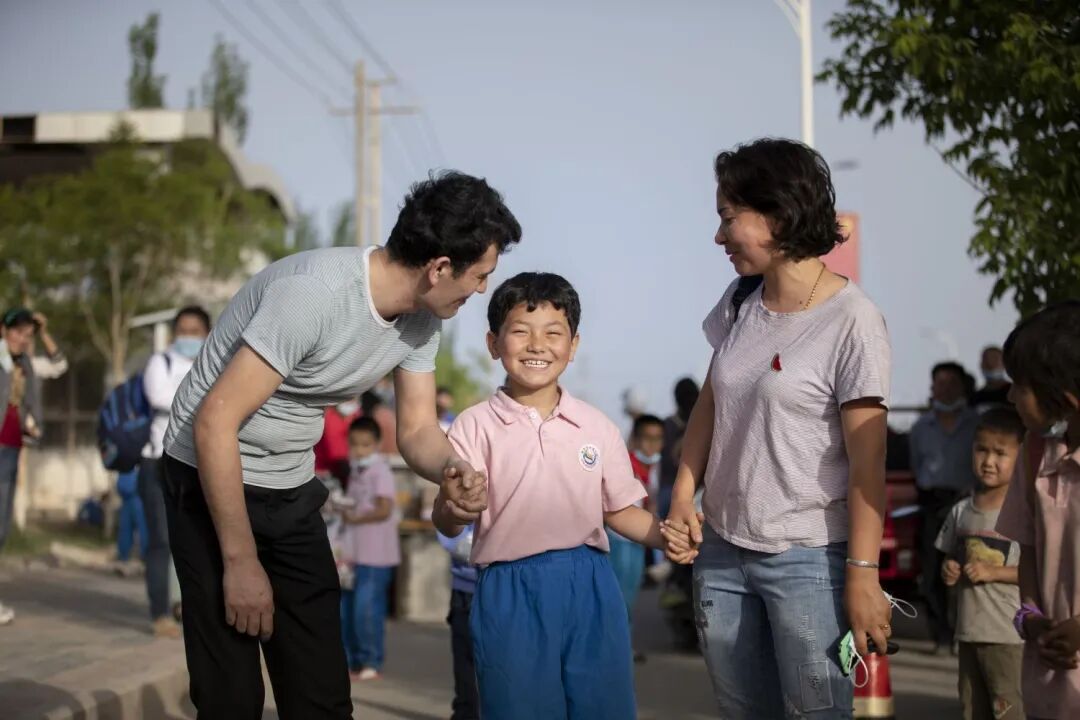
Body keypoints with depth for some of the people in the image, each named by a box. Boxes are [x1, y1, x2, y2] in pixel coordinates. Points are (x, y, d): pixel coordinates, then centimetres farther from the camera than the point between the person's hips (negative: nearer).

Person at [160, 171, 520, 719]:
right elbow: (214, 423, -28)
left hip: (294, 489, 7)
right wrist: (240, 561, -22)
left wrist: (453, 470, -21)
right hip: (213, 479, -7)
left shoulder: (422, 316, -5)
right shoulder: (315, 292, -30)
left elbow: (416, 429, 3)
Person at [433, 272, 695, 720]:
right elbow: (446, 525, -8)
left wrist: (664, 535, -5)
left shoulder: (597, 428, 6)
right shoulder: (475, 426, -3)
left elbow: (619, 510, 14)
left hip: (590, 587, 3)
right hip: (511, 592, -2)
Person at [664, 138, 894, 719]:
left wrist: (862, 575, -16)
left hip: (809, 560, -6)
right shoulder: (740, 301, 5)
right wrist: (683, 495, 2)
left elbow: (867, 464, -15)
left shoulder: (851, 320, -15)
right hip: (722, 551, 7)